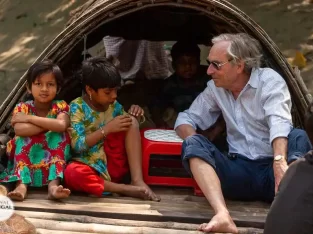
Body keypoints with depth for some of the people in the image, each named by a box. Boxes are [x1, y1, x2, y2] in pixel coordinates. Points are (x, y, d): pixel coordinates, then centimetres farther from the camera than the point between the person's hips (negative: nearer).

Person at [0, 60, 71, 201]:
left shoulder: (60, 107, -6)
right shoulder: (22, 108, -7)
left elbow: (61, 126, -31)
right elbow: (19, 130, -30)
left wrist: (30, 118, -26)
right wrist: (50, 124, -28)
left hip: (53, 158, 0)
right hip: (26, 159, 0)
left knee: (60, 135, -24)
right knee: (24, 136, -25)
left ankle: (53, 185, -41)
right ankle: (22, 184, -41)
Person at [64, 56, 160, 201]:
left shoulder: (114, 105, 6)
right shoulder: (77, 107, -8)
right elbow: (77, 146, -16)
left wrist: (135, 115, -5)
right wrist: (107, 129, -22)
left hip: (115, 165, 4)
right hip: (91, 167, -4)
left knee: (131, 120, -12)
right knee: (72, 173, -38)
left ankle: (137, 180, -20)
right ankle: (127, 189, -28)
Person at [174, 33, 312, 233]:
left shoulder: (270, 80, -6)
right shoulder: (215, 88, 9)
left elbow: (279, 123, -23)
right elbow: (187, 118, 14)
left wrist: (280, 162, -43)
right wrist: (195, 144, -11)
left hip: (270, 170, -3)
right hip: (240, 171, 4)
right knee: (193, 143, -20)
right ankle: (223, 216, -44)